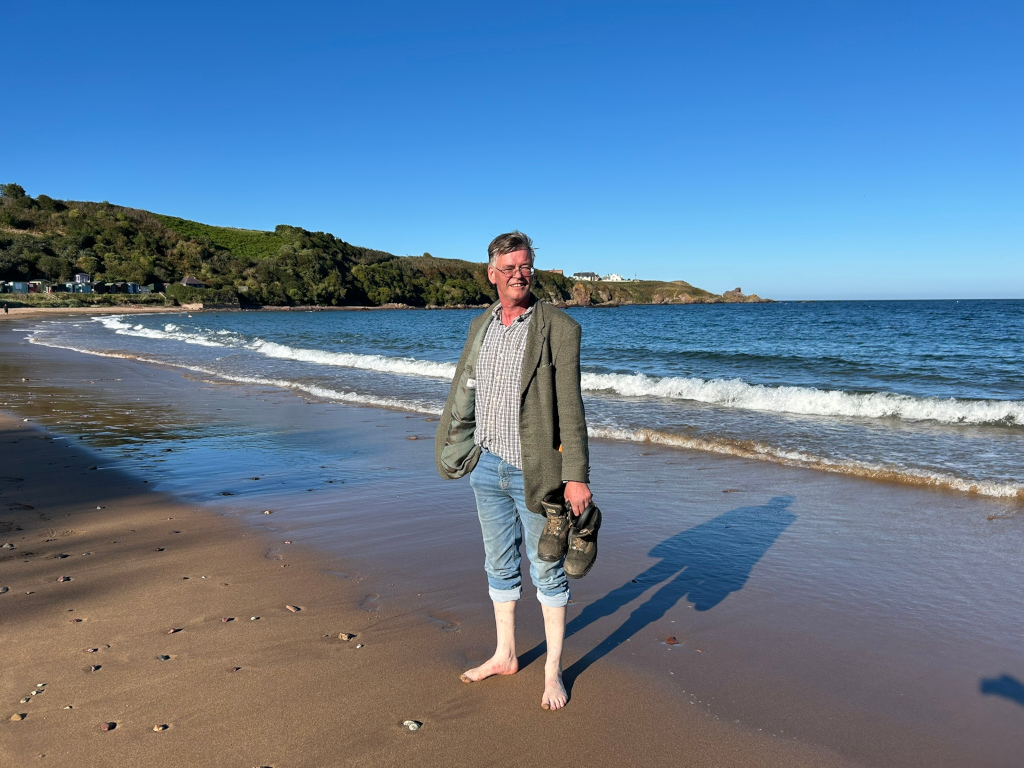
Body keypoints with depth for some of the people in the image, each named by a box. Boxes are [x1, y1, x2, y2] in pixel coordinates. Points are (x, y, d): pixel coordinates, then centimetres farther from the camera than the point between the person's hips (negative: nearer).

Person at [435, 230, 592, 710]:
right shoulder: (479, 327, 7)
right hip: (487, 467, 6)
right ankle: (505, 656, 36)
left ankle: (553, 670, 25)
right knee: (499, 566, 18)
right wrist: (449, 447, 21)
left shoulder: (559, 328, -10)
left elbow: (570, 407, -13)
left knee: (547, 571, 8)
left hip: (533, 472, -5)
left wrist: (576, 476, -16)